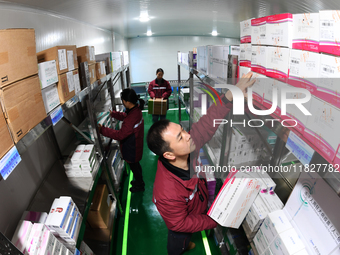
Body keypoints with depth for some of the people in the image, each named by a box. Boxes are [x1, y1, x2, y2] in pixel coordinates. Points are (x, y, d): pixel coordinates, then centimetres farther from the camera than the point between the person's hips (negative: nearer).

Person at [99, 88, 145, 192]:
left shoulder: (131, 119, -38)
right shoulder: (136, 110, -7)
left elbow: (120, 135, -34)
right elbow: (124, 116, 13)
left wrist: (102, 130, -29)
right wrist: (112, 113, 17)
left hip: (132, 150, -9)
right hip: (136, 145, 9)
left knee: (134, 167, 16)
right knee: (136, 165, 29)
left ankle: (139, 186, 40)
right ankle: (139, 181, 52)